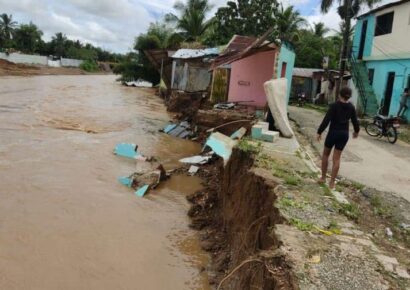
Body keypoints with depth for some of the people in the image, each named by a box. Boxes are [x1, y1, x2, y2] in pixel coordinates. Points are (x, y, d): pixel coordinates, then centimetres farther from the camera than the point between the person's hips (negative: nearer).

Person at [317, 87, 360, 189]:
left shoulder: (334, 105, -13)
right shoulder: (351, 107, 0)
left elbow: (326, 120, -17)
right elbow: (355, 121, 8)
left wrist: (319, 132, -11)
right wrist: (356, 131, 26)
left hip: (333, 132, -3)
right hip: (344, 134, 3)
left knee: (325, 154, 17)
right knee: (337, 158, 7)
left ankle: (323, 178, 20)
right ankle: (332, 182, 8)